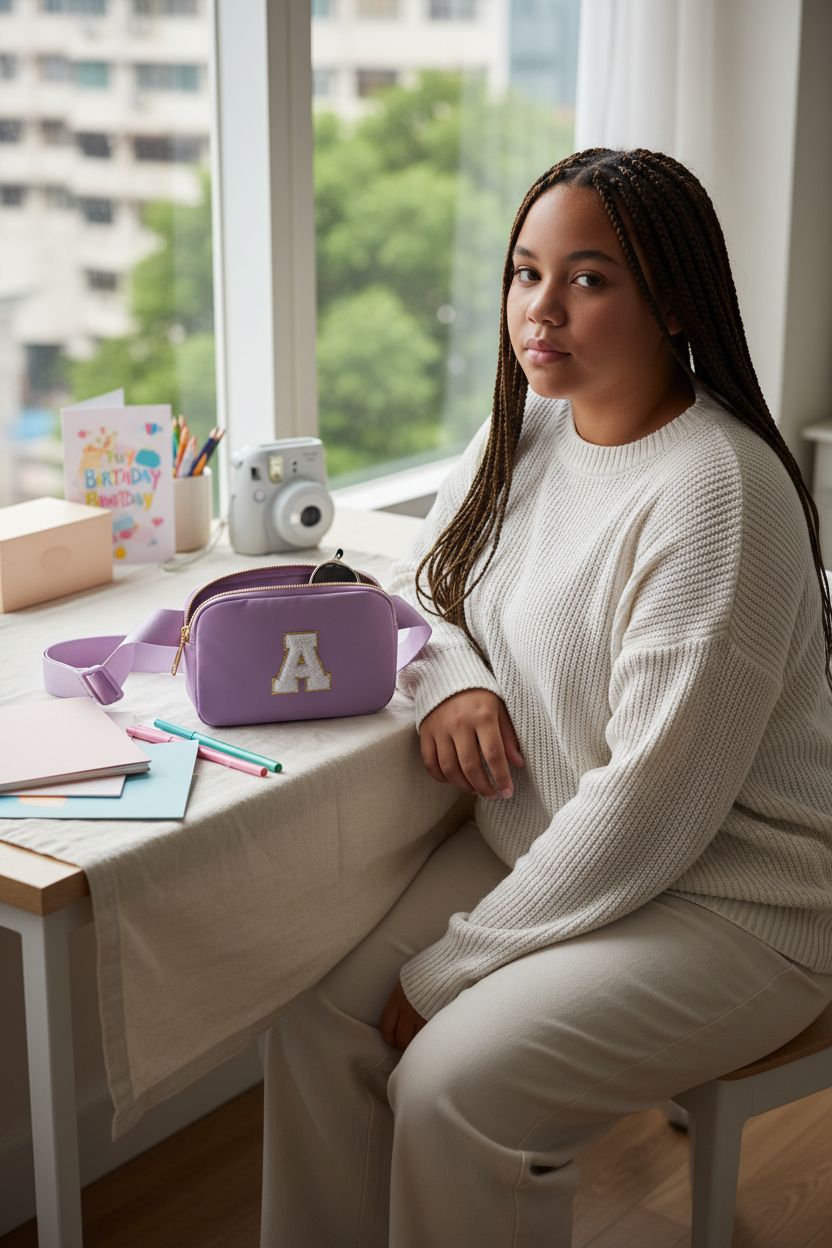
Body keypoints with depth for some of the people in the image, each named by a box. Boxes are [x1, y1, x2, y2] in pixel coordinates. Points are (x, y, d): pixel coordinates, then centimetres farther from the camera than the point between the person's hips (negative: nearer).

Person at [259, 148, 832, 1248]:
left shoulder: (714, 490, -24)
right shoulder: (528, 427, 2)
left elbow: (653, 807, -26)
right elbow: (420, 585, 17)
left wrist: (448, 969, -18)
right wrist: (450, 681, -9)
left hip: (734, 902, -7)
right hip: (548, 852, 8)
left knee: (452, 1085, -23)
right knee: (317, 1021, -7)